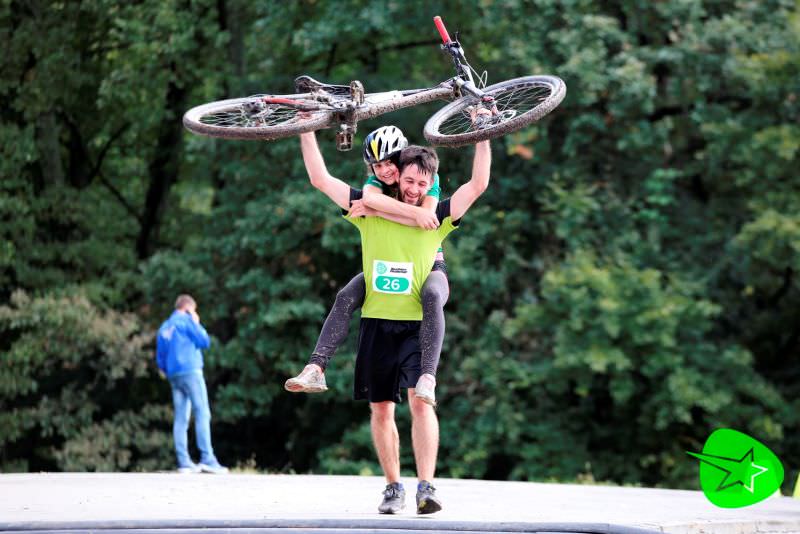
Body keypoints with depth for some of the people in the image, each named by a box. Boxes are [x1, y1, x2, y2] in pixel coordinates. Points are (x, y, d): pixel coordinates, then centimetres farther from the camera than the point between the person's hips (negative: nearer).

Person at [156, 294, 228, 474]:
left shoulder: (164, 327, 19)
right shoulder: (186, 321, -2)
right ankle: (207, 459, -19)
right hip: (190, 372, -7)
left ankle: (184, 462, -2)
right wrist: (196, 323, 9)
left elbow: (160, 359, 19)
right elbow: (204, 342, -4)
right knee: (202, 414, -10)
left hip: (173, 376, 7)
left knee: (181, 419, 4)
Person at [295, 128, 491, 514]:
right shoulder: (370, 210, 6)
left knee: (420, 400, -18)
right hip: (376, 323, 2)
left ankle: (426, 487, -21)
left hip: (417, 325, -2)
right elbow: (320, 178, 7)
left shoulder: (437, 218, 4)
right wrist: (307, 131, 4)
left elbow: (478, 185, -4)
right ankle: (393, 486, 18)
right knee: (381, 409, 7)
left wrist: (483, 137, -8)